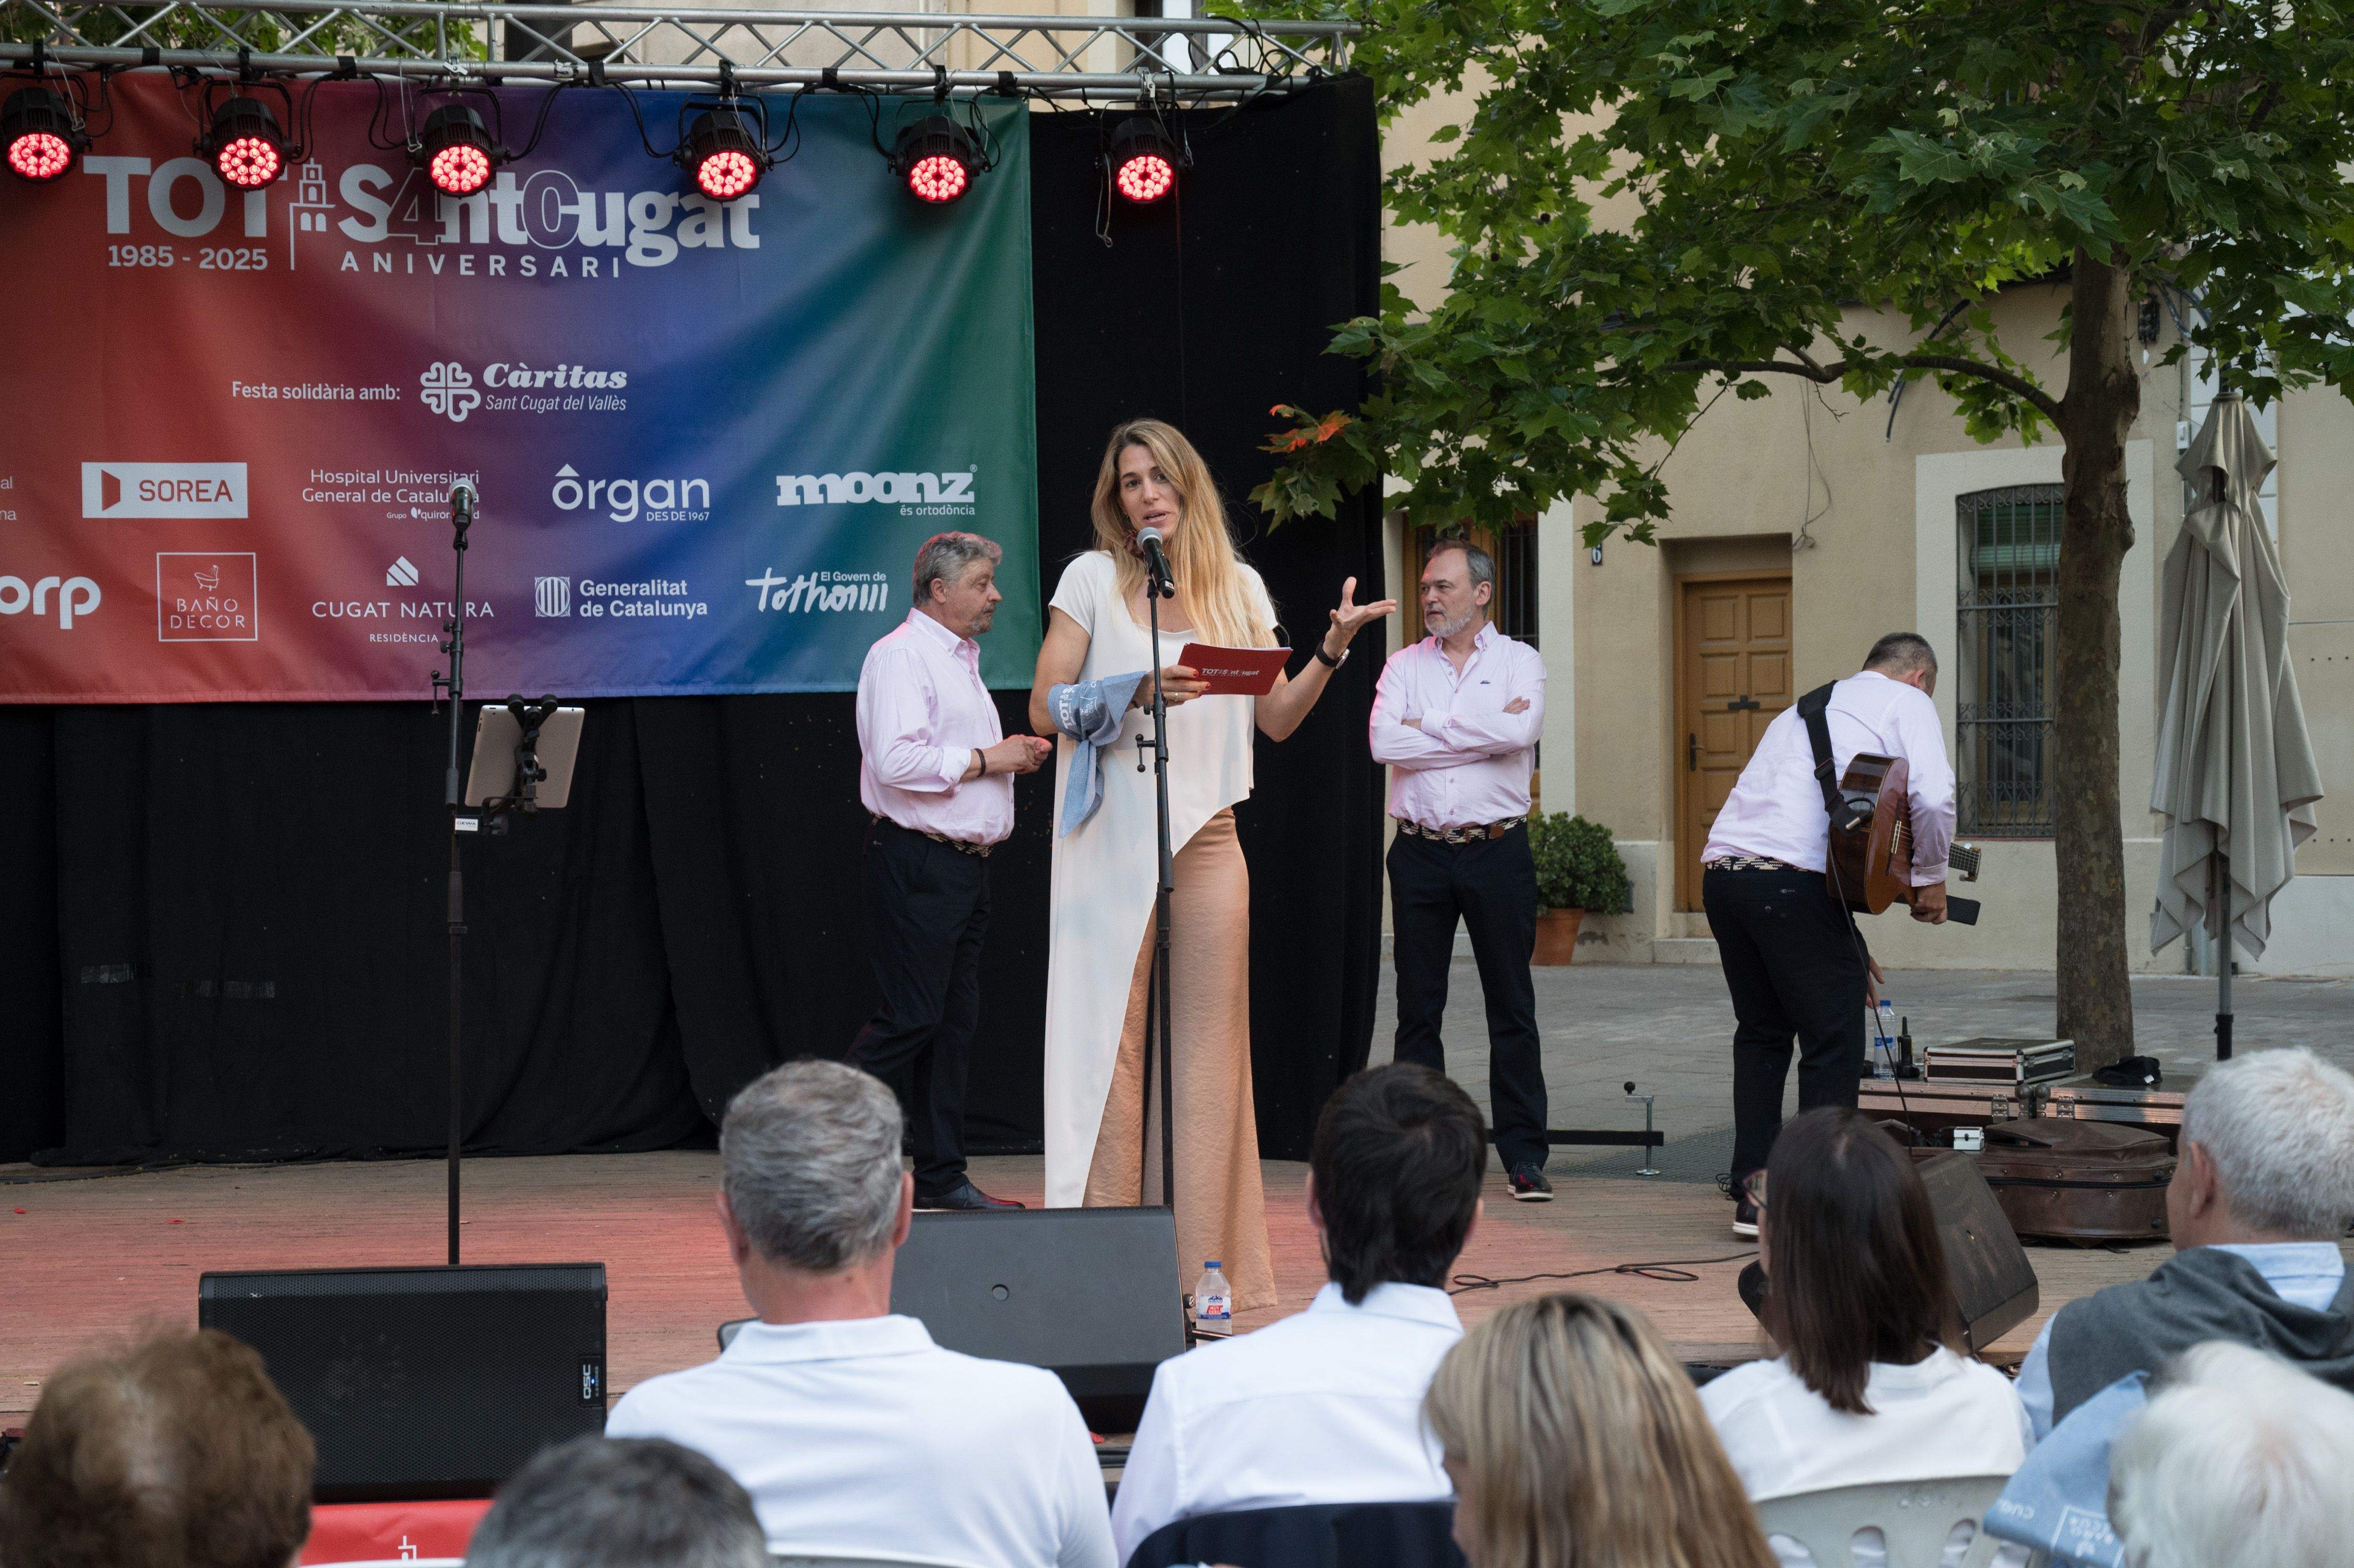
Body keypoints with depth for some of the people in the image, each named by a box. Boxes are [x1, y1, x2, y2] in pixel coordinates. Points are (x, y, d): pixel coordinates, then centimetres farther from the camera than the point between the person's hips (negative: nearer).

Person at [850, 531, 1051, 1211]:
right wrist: (986, 758, -15)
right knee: (909, 1019, -11)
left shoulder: (961, 659, 21)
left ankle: (941, 1176, 12)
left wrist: (1012, 754, 13)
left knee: (954, 1021, 9)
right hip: (917, 864, -10)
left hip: (964, 864, 10)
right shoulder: (901, 655, -10)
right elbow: (896, 761, -23)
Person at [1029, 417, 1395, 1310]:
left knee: (1208, 1043, 1)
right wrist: (1134, 691, -17)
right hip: (1114, 842, -3)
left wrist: (1332, 650, 0)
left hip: (1207, 838, 3)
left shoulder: (1239, 588, 12)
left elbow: (1276, 718, 14)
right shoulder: (1094, 578, 2)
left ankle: (1209, 1259, 3)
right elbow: (1045, 709, -3)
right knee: (1110, 1042, -4)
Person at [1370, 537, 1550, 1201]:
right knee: (1418, 1008, 4)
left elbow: (1519, 732, -15)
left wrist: (1429, 727, -8)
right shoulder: (1404, 666, 10)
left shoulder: (1519, 661, 5)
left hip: (1496, 849, -2)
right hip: (1420, 850, 2)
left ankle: (1523, 1155, 4)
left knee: (1512, 1008, 0)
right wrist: (1480, 732, -9)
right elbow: (1384, 741, -8)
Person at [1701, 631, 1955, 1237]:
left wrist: (1845, 942, 37)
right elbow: (1932, 796, -9)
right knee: (1832, 1042, 3)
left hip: (1719, 869, 7)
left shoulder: (1805, 706, 33)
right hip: (1793, 881, -7)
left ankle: (1753, 1195, 18)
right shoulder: (1906, 701, 10)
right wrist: (1929, 878, 8)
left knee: (1761, 1032, 20)